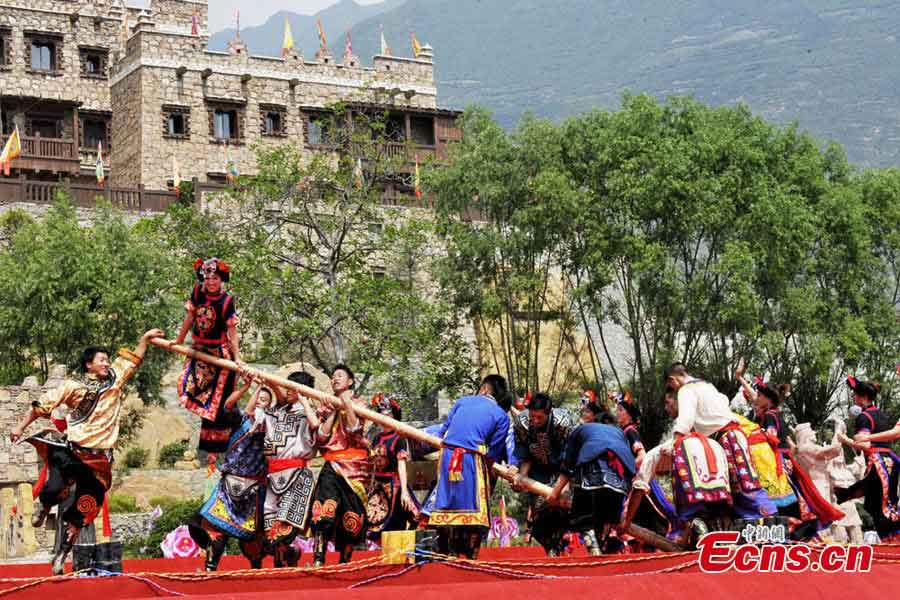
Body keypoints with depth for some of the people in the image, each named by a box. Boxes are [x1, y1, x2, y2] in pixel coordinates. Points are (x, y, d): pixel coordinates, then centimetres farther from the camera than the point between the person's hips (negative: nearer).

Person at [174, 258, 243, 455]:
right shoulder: (198, 292, -5)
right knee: (188, 386, -3)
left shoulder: (226, 301, -16)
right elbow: (189, 318, 7)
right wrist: (178, 341, 13)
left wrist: (237, 357, -23)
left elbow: (232, 331, -17)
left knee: (217, 398, -1)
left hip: (220, 352, -5)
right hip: (199, 350, 5)